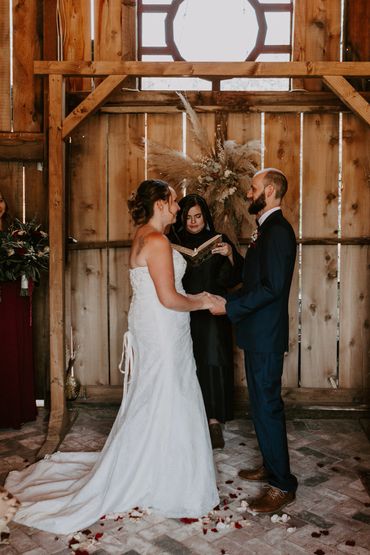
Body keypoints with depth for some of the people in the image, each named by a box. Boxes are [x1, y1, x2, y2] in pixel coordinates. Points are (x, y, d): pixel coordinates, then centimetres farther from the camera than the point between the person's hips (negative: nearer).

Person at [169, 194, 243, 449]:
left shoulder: (218, 240, 3)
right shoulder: (173, 242, 5)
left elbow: (237, 276, -2)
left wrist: (230, 254, -19)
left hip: (212, 315, -1)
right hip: (183, 315, 1)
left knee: (212, 364, -6)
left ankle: (214, 422, 5)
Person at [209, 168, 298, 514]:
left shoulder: (277, 231, -17)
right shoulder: (268, 230, 15)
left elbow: (272, 288, -24)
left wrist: (229, 307, -18)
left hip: (266, 336, -10)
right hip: (259, 333, 10)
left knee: (267, 406, -3)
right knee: (262, 404, 18)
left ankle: (282, 486, 8)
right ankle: (271, 467, 32)